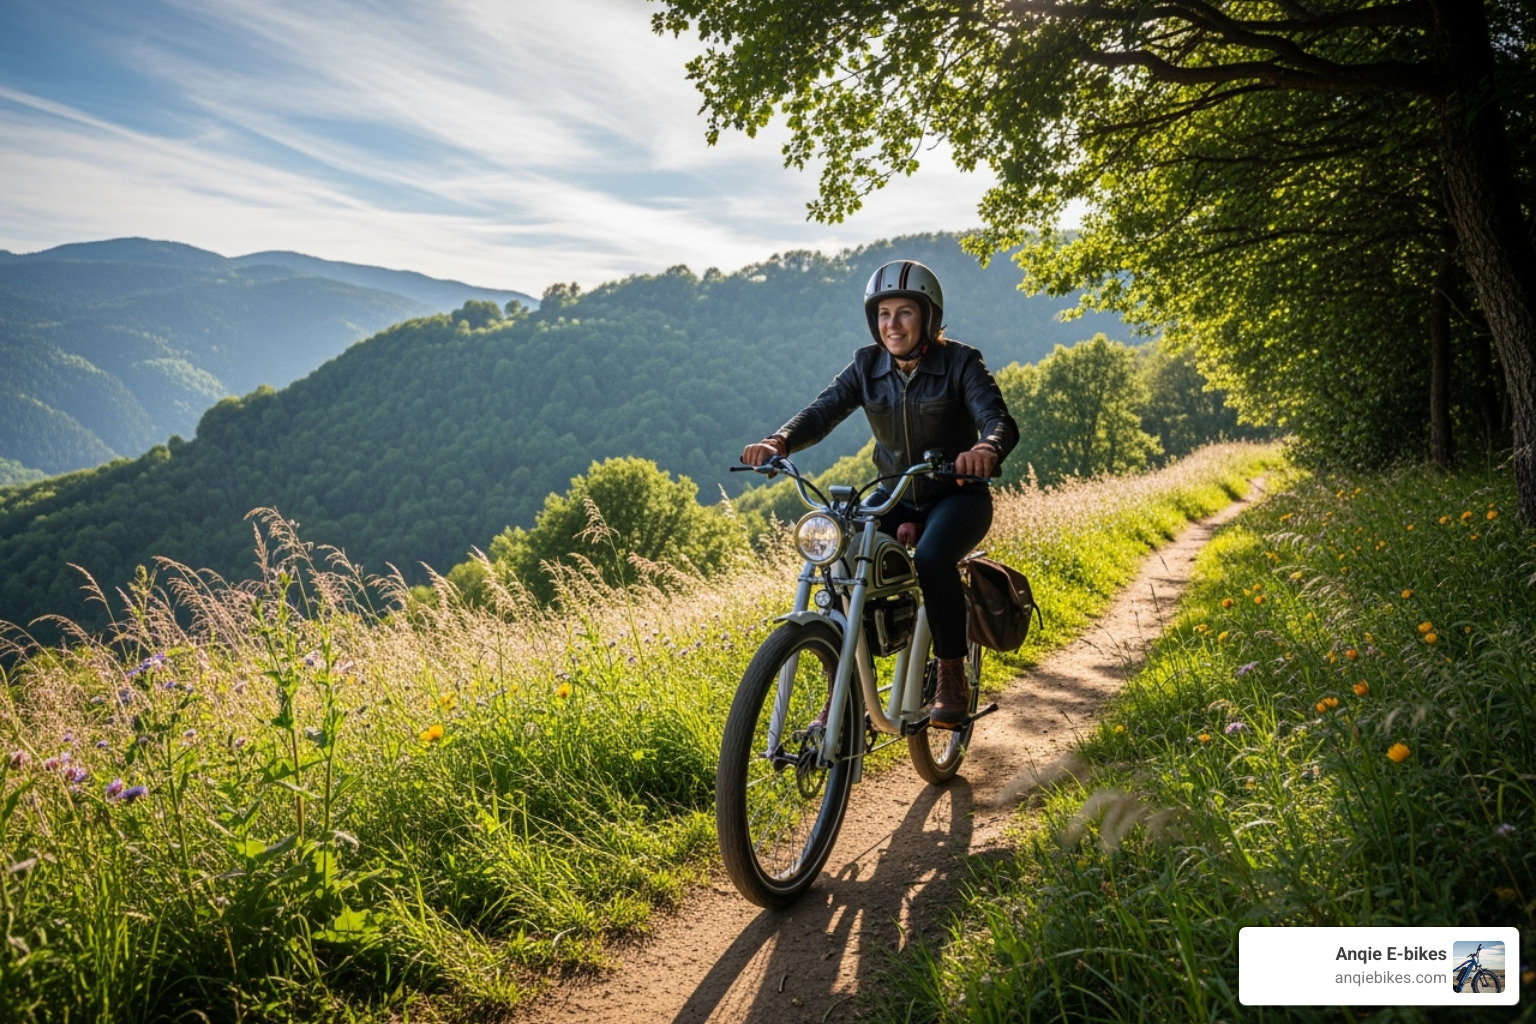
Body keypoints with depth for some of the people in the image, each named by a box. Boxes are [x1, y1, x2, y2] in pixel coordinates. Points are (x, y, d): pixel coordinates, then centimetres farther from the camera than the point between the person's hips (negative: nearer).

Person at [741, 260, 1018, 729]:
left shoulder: (959, 362, -13)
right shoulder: (867, 365, -2)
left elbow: (1000, 420, -26)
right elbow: (823, 410, -16)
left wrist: (987, 448, -52)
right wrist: (778, 442, -38)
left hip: (958, 495, -4)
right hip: (895, 495, 4)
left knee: (931, 559, -34)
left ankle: (952, 676, -13)